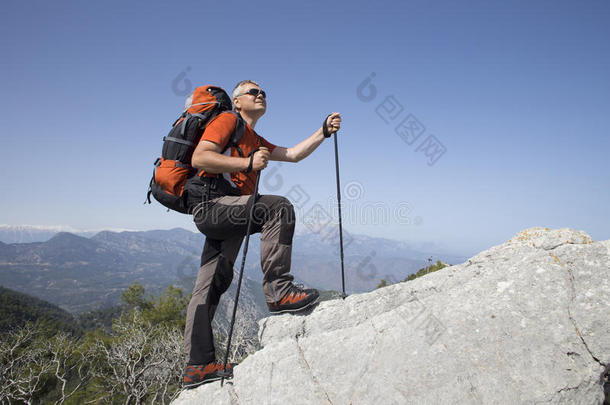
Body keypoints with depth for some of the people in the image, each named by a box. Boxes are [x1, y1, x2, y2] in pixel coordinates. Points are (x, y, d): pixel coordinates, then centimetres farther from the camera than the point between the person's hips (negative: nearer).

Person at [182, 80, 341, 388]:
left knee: (211, 286, 6)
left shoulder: (257, 142, 31)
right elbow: (199, 158, -11)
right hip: (212, 202, -9)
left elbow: (293, 154, 22)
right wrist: (248, 163, -18)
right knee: (278, 207, -24)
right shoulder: (227, 120, 4)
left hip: (220, 213, 9)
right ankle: (277, 290, -26)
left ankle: (198, 366, 10)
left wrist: (324, 131, 13)